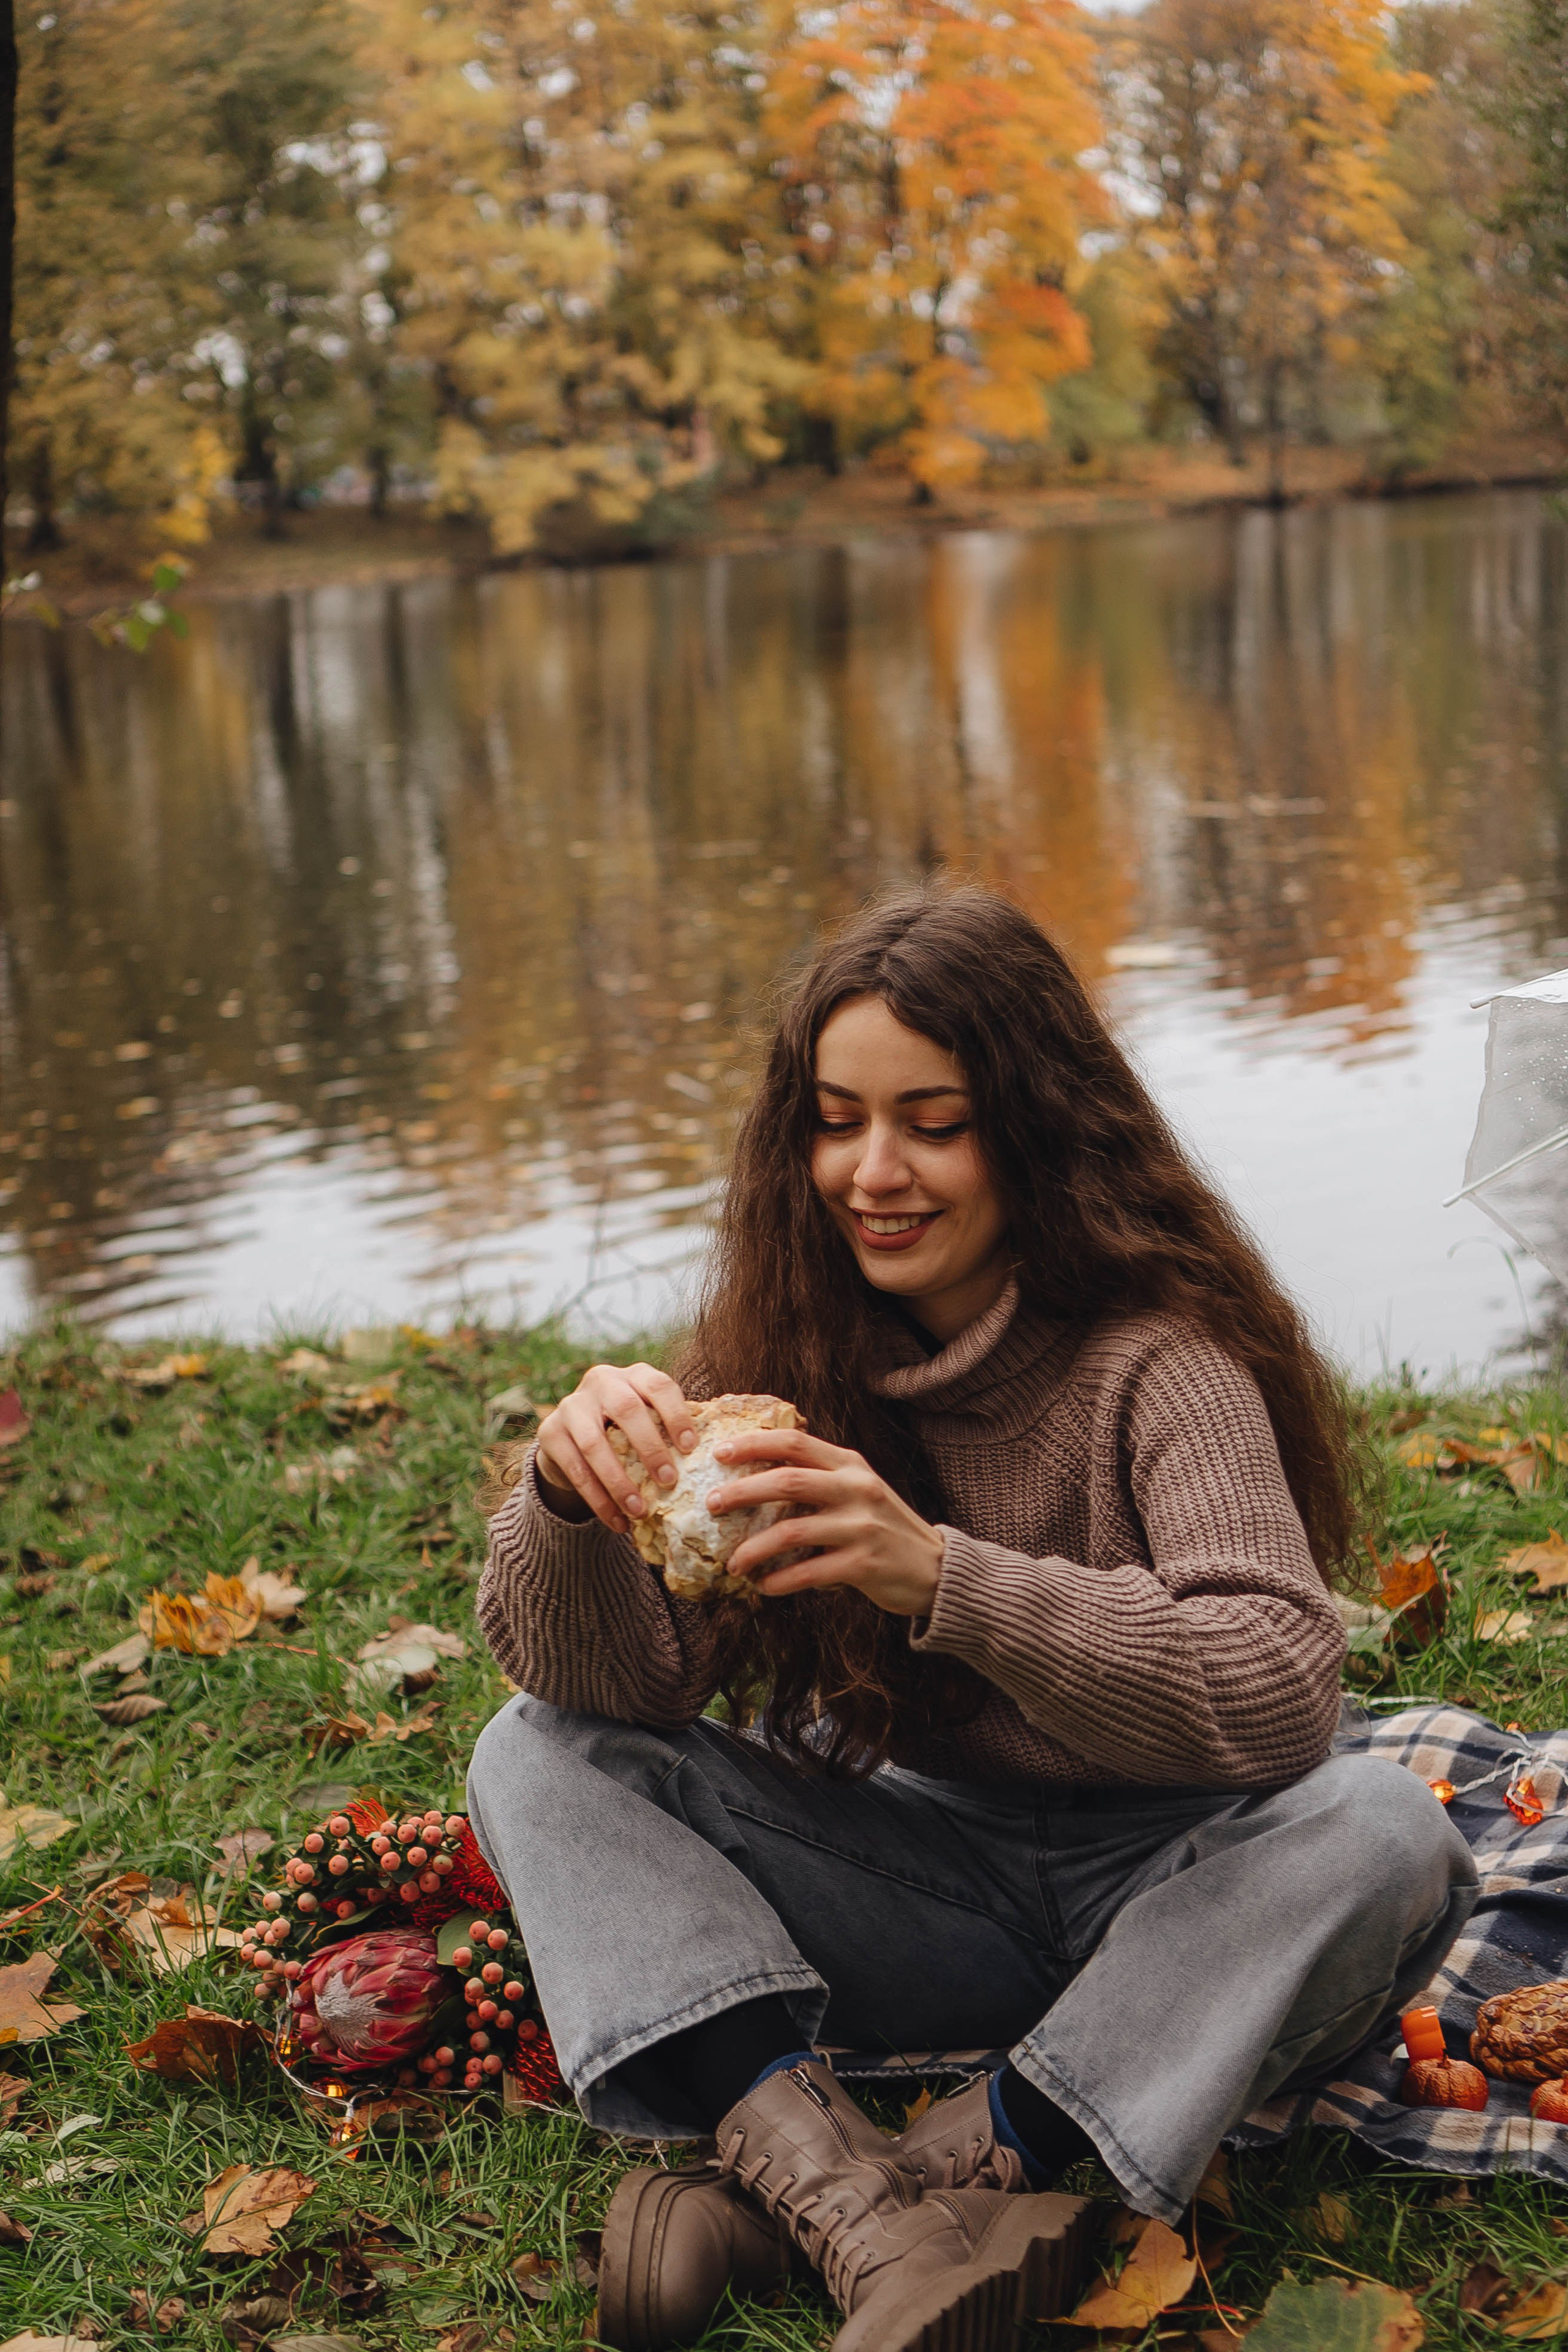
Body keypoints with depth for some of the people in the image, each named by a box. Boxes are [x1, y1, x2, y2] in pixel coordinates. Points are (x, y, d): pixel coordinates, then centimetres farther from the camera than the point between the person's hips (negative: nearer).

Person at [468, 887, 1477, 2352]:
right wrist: (571, 1502, -34)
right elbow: (625, 1687, -11)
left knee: (1377, 1834, -33)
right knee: (537, 1757, -13)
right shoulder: (782, 1344, -4)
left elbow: (1277, 1695, -31)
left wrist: (941, 1576, -44)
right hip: (921, 1883, 4)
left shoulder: (1158, 1351, -17)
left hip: (1165, 1883, -3)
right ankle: (846, 2192, -33)